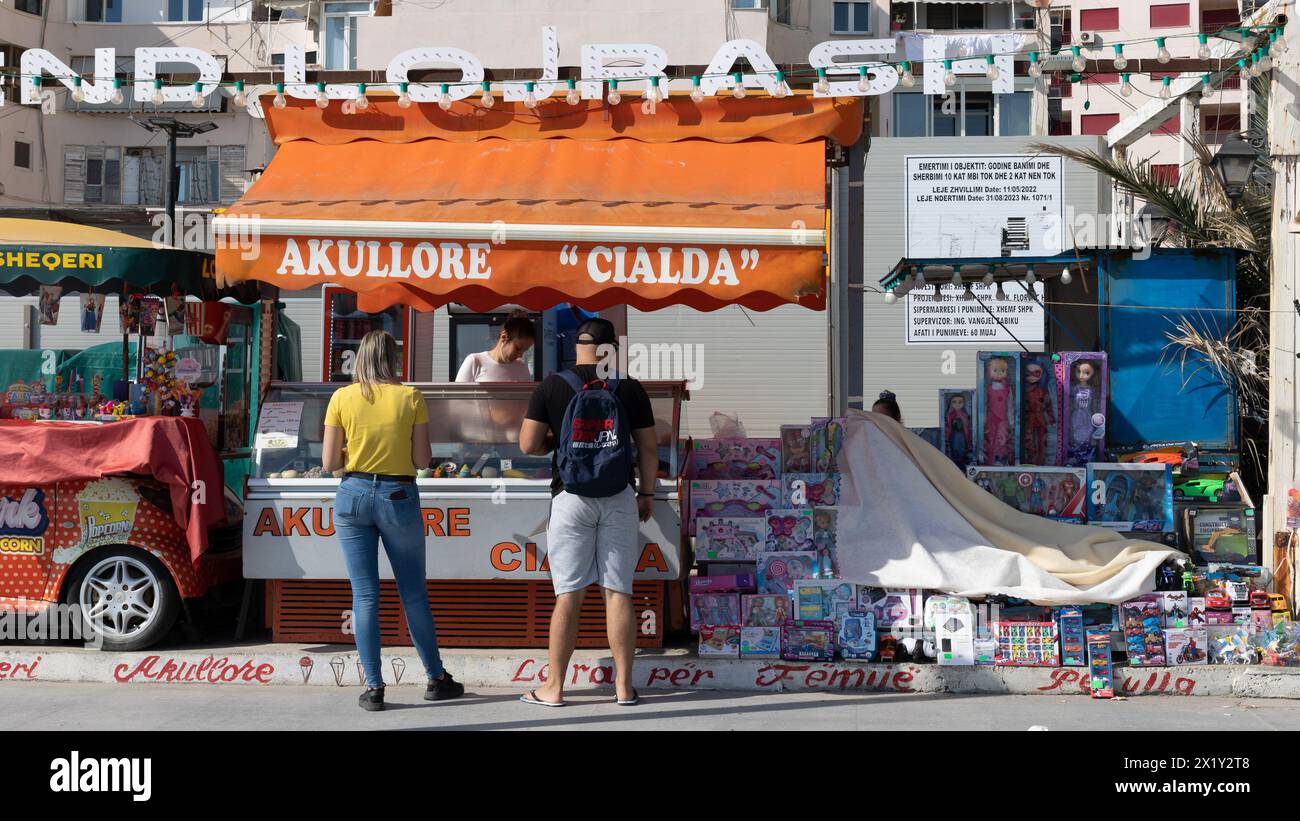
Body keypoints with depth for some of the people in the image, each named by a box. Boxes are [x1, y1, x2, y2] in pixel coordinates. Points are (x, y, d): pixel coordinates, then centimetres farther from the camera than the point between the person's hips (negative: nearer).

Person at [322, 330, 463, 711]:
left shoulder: (342, 398, -2)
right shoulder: (410, 397, -4)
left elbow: (329, 462, -2)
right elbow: (423, 459, -4)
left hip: (353, 495, 1)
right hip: (399, 496, 0)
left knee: (364, 594, 4)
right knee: (414, 593, 11)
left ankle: (374, 687, 4)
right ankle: (436, 679, 21)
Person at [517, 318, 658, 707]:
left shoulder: (552, 387, -2)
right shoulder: (629, 388, 2)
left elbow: (528, 445, -3)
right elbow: (648, 448, 4)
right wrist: (647, 493, 15)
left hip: (571, 497, -1)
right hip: (619, 499, 1)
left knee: (569, 595, 2)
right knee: (618, 593, 3)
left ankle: (554, 687, 6)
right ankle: (624, 685, 6)